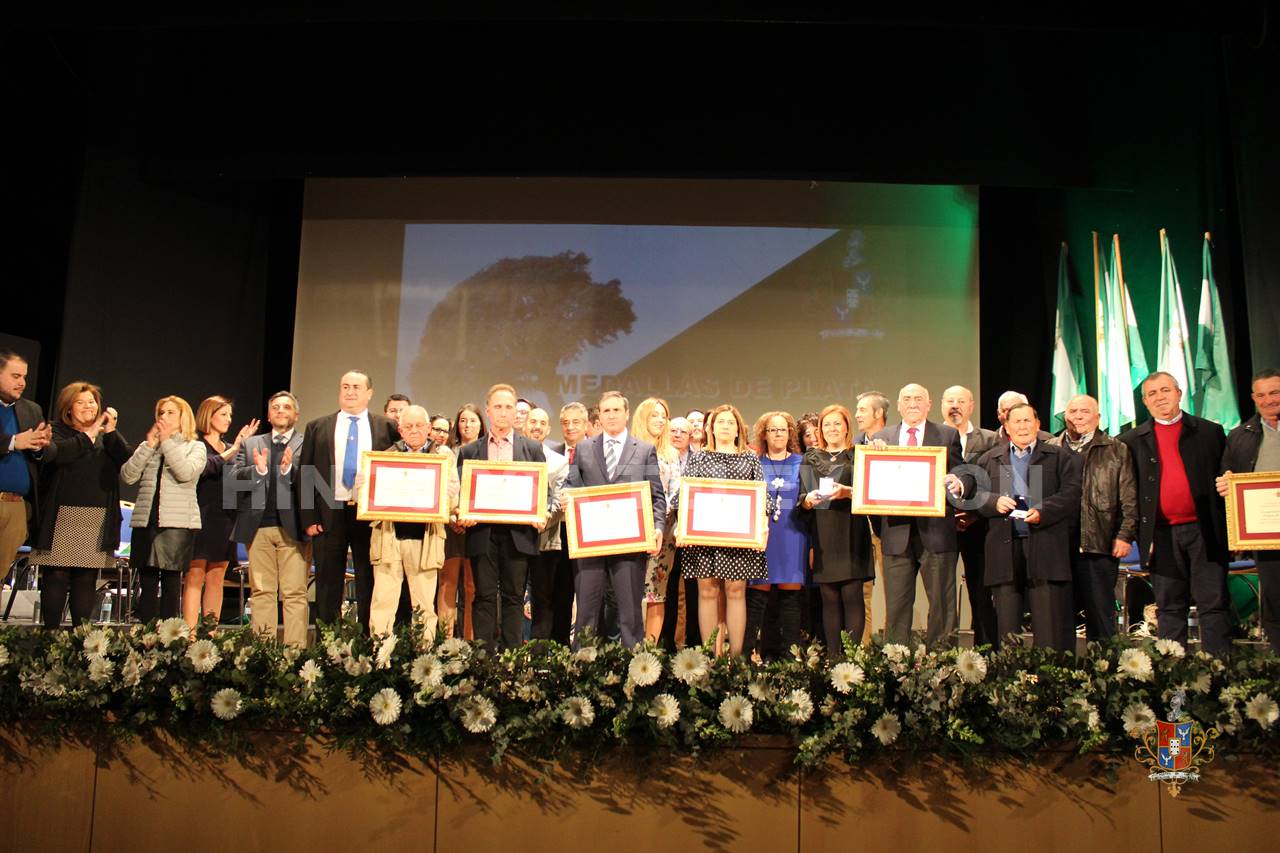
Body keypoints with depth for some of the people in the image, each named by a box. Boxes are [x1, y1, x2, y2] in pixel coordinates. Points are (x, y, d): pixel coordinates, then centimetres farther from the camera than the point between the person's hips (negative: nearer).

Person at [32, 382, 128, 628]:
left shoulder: (108, 436, 18)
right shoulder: (58, 431, 7)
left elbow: (127, 460, 1)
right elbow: (57, 453, -15)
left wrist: (111, 432, -6)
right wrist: (88, 436, -6)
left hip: (98, 519, 3)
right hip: (63, 515, -3)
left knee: (87, 578, 2)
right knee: (57, 575, -4)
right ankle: (51, 632, 2)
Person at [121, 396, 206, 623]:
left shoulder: (195, 447, 8)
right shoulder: (148, 447, 17)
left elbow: (186, 473, -12)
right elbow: (127, 476, 3)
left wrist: (167, 442, -5)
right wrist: (149, 444, -1)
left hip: (178, 523, -3)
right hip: (145, 522, 3)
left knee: (171, 583, -3)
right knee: (147, 585, 2)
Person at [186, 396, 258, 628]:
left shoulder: (230, 448, 20)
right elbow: (202, 468, -20)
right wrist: (232, 450, -18)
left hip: (225, 519, 6)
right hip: (201, 517, -6)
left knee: (216, 578, 5)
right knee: (195, 577, -8)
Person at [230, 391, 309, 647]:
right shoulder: (251, 444, 18)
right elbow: (233, 478, 7)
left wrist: (290, 470, -20)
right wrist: (258, 470, -11)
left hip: (292, 527, -3)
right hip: (258, 527, 3)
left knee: (295, 593, -4)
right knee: (261, 592, 5)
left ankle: (295, 648, -3)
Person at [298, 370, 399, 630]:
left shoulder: (387, 428, 6)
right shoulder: (317, 427, 8)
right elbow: (306, 475, 6)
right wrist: (309, 519, -2)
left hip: (371, 515, -1)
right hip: (328, 514, 1)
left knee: (369, 585, 2)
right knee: (328, 586, 6)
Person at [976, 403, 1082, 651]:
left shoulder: (1060, 457, 10)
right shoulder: (989, 459, 17)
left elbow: (1072, 493, -1)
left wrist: (1043, 511, -16)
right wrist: (995, 501, -9)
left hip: (1046, 548, -2)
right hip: (1005, 547, 2)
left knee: (1051, 625, -3)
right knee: (1006, 625, 5)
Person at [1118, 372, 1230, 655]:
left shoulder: (1210, 432, 8)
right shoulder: (1132, 441, 8)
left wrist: (1228, 530, -2)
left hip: (1204, 531, -1)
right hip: (1162, 536, 1)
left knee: (1213, 605, 1)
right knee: (1169, 609, 7)